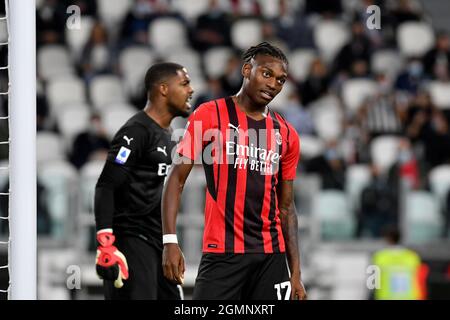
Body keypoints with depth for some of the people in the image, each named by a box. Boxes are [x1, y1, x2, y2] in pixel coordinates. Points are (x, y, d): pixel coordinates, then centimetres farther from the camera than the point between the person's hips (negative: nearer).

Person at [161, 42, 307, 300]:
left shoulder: (286, 135, 12)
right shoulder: (210, 115, -1)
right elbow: (177, 179, -2)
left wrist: (296, 273, 11)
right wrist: (170, 241, -14)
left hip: (271, 256, 5)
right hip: (222, 252, -5)